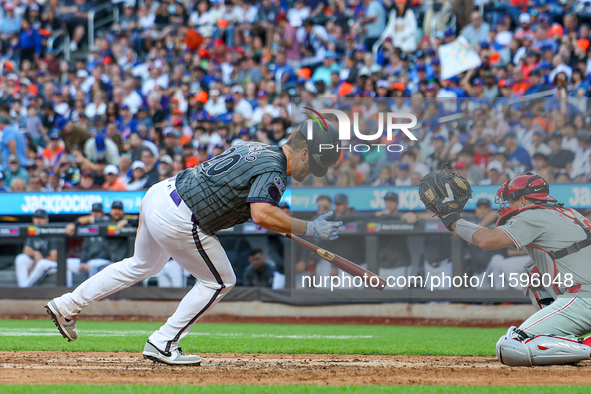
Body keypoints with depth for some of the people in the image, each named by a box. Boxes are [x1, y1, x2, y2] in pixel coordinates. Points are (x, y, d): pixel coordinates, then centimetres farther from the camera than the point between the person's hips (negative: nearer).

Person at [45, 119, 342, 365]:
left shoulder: (255, 149, 13)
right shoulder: (273, 169, -15)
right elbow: (262, 214, -31)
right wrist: (309, 229, -25)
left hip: (158, 194, 9)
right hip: (179, 220, -9)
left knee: (142, 265, 31)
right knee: (220, 281, 8)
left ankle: (67, 306, 36)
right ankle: (163, 344, 10)